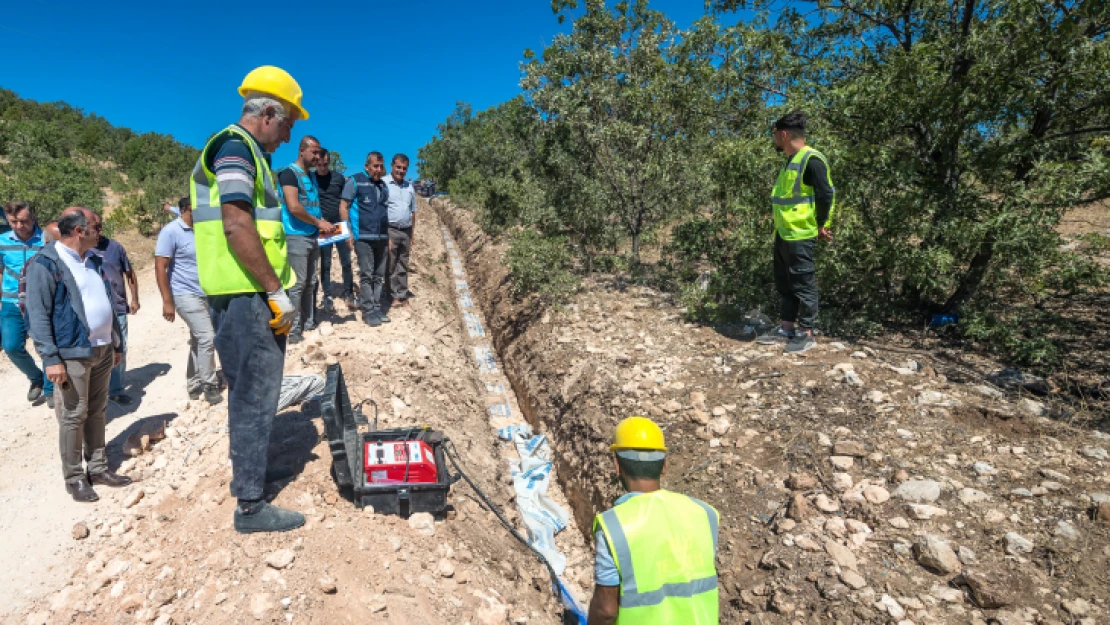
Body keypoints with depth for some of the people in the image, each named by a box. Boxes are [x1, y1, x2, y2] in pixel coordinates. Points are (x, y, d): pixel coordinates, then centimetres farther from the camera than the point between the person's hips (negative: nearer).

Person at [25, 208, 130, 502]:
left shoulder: (95, 260, 12)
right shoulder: (45, 263, -11)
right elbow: (38, 316, -14)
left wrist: (117, 343, 17)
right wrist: (51, 358, -19)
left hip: (103, 349, 7)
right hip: (73, 353, -7)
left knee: (97, 412, 14)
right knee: (74, 416, 2)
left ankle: (98, 468, 24)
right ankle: (74, 477, 14)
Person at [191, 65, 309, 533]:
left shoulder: (242, 151, 20)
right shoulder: (235, 146, -11)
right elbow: (237, 226, -22)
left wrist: (272, 289, 22)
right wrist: (277, 291, -19)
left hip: (242, 294, 10)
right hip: (248, 296, -10)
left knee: (247, 390, 20)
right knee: (256, 395, -4)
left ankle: (245, 472, 36)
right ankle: (250, 505, 7)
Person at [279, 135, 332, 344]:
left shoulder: (312, 175, 17)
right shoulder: (288, 173, -9)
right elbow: (294, 207, -19)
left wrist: (322, 222, 6)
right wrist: (319, 223, -10)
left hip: (312, 237, 8)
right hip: (296, 237, -8)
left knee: (310, 283, 12)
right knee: (297, 284, -6)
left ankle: (309, 323, 21)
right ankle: (293, 330, 1)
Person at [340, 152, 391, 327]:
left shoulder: (383, 186, 17)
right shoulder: (355, 181, -1)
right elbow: (343, 206, -5)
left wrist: (388, 235, 16)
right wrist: (348, 232, -12)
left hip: (381, 238, 6)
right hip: (363, 237, -6)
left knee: (379, 275, 8)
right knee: (366, 275, -3)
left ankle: (377, 308, 15)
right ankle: (368, 310, 2)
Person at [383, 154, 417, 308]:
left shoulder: (409, 186, 12)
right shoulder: (383, 184, -6)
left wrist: (411, 236, 14)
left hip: (406, 231, 5)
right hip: (390, 230, -5)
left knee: (403, 266, 11)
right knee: (391, 266, 2)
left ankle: (403, 295, 18)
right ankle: (394, 295, 9)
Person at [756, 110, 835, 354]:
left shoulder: (811, 160, -15)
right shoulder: (790, 161, 15)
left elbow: (826, 195, -19)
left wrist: (821, 225, -10)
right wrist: (778, 230, 15)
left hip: (800, 235, -10)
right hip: (783, 234, 10)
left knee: (803, 285, 0)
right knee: (785, 284, 14)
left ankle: (806, 334, 10)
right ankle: (787, 329, 25)